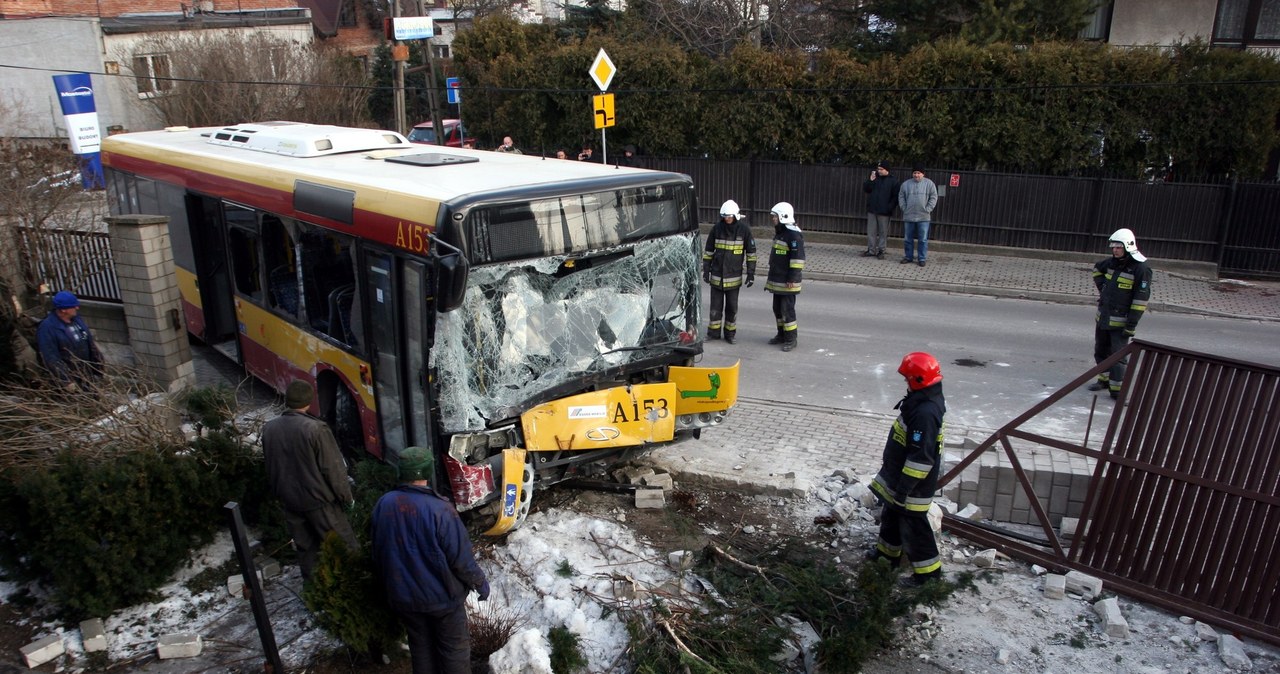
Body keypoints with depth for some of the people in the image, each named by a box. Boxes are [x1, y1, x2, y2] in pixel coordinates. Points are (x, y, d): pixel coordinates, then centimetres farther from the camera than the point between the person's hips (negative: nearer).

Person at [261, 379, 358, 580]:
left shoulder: (269, 428, -4)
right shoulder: (316, 429, -23)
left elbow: (270, 467, 9)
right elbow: (333, 468, -17)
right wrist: (346, 496, -4)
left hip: (290, 500, 6)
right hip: (319, 499, -6)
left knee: (305, 546, 20)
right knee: (344, 545, 9)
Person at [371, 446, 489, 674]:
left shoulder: (383, 505, -12)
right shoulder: (440, 510, -28)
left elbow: (378, 553, 3)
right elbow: (461, 557, -20)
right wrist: (480, 582, -3)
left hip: (402, 595, 5)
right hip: (441, 595, -4)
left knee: (420, 646, 23)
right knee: (454, 647, 15)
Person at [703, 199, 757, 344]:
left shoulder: (744, 229, -6)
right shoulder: (717, 228, -1)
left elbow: (751, 252, -1)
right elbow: (708, 250, 7)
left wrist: (751, 273, -3)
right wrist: (706, 270, 5)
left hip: (734, 275, -1)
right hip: (717, 274, 2)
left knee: (732, 306, 7)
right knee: (715, 305, 6)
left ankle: (730, 333, 19)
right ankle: (713, 332, 17)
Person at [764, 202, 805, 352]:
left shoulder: (794, 235, -17)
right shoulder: (778, 232, 15)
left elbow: (798, 258, -20)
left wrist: (792, 278, -21)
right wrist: (771, 276, 26)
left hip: (788, 282, -10)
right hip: (777, 280, 10)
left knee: (787, 309, -5)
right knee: (777, 308, 15)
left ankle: (791, 339, 3)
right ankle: (781, 334, 27)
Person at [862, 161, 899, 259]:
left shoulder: (893, 181, -2)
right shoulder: (875, 177, 9)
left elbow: (895, 196, -4)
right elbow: (865, 189, 7)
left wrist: (890, 207, -14)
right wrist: (870, 180, -8)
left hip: (884, 212, -4)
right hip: (872, 210, 4)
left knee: (883, 232, 2)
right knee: (871, 231, 6)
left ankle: (881, 251, 9)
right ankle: (871, 250, 13)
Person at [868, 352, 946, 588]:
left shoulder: (926, 413, -33)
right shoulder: (922, 401, 1)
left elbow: (921, 457, -30)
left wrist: (904, 488, -24)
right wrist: (894, 475, 26)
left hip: (914, 484, -10)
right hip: (900, 475, 10)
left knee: (913, 525, 5)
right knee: (891, 514, 26)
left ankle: (928, 569, 21)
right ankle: (889, 550, 45)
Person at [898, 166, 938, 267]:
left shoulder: (929, 183, 1)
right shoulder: (906, 184, 7)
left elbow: (934, 197, 0)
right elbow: (901, 197, 10)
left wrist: (928, 209, -7)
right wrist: (904, 209, -1)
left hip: (923, 217, -2)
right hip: (908, 216, 2)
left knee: (923, 239, -1)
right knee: (908, 239, 8)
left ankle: (922, 259, 7)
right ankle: (908, 257, 20)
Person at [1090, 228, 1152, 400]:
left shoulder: (1141, 269, -16)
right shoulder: (1112, 262, 4)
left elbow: (1141, 299, -17)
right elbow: (1097, 268, 30)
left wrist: (1131, 325, -19)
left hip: (1120, 321, -7)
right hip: (1102, 317, 7)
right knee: (1101, 351, 17)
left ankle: (1117, 389, -1)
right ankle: (1104, 380, 33)